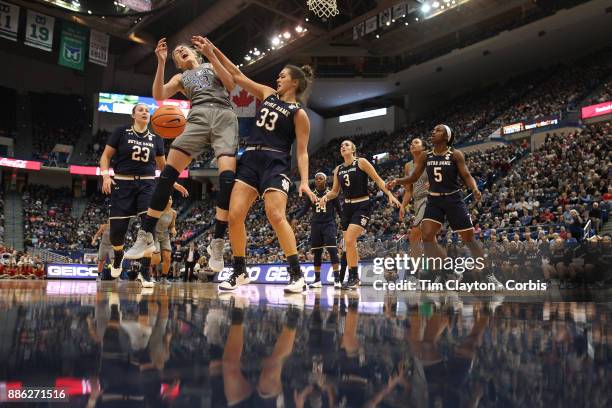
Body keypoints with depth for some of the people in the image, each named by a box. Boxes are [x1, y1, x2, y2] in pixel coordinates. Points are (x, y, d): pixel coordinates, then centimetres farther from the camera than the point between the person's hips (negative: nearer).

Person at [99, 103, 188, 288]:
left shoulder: (156, 138, 9)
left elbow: (162, 164, 19)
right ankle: (118, 256, 34)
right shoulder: (121, 132, 1)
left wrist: (173, 182, 9)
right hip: (122, 184, -1)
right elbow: (106, 156, 3)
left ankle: (144, 272, -10)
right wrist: (106, 175, -12)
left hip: (147, 184, 2)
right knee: (117, 229, -2)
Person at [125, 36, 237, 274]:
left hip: (224, 116, -2)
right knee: (168, 173, -13)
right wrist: (161, 62, 3)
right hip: (198, 117, 2)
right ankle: (146, 235, -5)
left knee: (227, 177, -21)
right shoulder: (181, 78, 28)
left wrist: (211, 55, 1)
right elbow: (159, 95, 9)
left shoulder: (212, 66, 26)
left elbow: (231, 85, 6)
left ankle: (217, 244, -15)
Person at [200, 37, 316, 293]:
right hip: (250, 160, 6)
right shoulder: (267, 94, 18)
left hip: (276, 164, -6)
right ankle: (240, 272, 10)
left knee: (276, 216, -21)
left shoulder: (299, 113, 1)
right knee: (234, 215, -3)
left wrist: (304, 181, -17)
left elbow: (302, 152, -3)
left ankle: (297, 275, -13)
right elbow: (237, 75, 21)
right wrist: (213, 50, 17)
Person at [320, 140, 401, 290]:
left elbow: (377, 180, -6)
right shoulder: (338, 169, 11)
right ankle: (354, 277, 21)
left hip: (362, 206, -6)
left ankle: (353, 277, -7)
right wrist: (326, 196, -5)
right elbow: (335, 191, 16)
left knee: (349, 240, -19)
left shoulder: (361, 162, -5)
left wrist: (390, 194, -17)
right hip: (347, 207, 6)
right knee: (348, 243, 7)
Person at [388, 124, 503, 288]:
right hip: (434, 200, 3)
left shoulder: (455, 155, -7)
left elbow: (467, 176, -10)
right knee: (426, 235, -15)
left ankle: (488, 275, 17)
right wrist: (397, 181, -10)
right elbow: (413, 178, 7)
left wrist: (475, 189, -30)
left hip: (453, 199, -3)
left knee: (469, 238, 1)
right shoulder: (425, 157, 3)